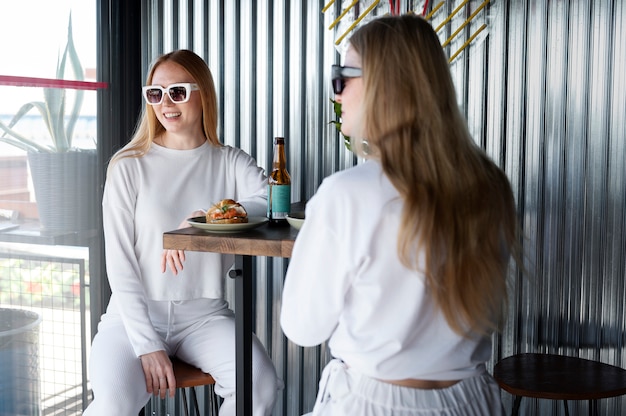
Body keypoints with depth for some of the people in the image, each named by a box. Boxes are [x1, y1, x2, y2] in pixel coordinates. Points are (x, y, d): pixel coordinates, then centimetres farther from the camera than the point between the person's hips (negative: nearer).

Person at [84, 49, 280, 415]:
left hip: (204, 316, 2)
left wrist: (203, 220, -24)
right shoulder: (129, 166, 0)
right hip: (135, 315, -1)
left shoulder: (232, 163, 6)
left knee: (261, 383, -25)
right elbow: (119, 265, -4)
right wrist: (147, 345, -13)